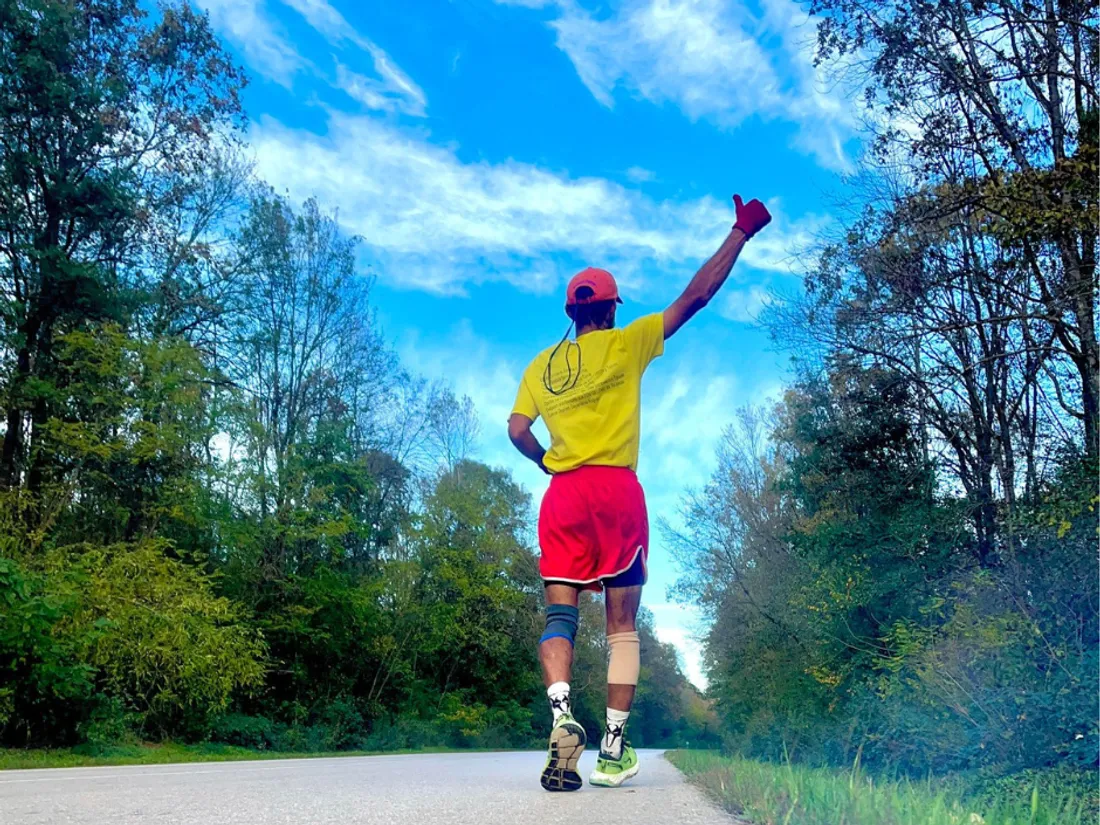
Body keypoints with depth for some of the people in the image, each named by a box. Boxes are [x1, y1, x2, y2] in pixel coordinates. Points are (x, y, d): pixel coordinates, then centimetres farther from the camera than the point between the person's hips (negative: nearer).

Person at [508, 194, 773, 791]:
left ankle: (561, 716, -21)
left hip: (562, 495, 3)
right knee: (622, 626, 3)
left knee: (559, 616, 2)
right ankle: (614, 749, 2)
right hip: (617, 490, -2)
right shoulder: (626, 343, 4)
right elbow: (695, 296, 4)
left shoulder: (541, 365, 13)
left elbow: (517, 431, 6)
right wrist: (741, 232, 10)